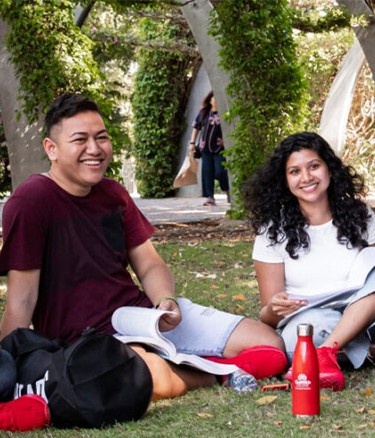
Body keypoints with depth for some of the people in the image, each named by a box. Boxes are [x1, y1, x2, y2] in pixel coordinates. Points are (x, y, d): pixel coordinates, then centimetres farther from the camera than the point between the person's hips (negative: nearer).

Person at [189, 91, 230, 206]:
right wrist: (192, 142, 14)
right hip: (206, 148, 4)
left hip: (220, 149, -4)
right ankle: (210, 197, 9)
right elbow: (196, 127, 16)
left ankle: (228, 192, 14)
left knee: (220, 172, -9)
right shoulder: (203, 113, 8)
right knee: (207, 173, 3)